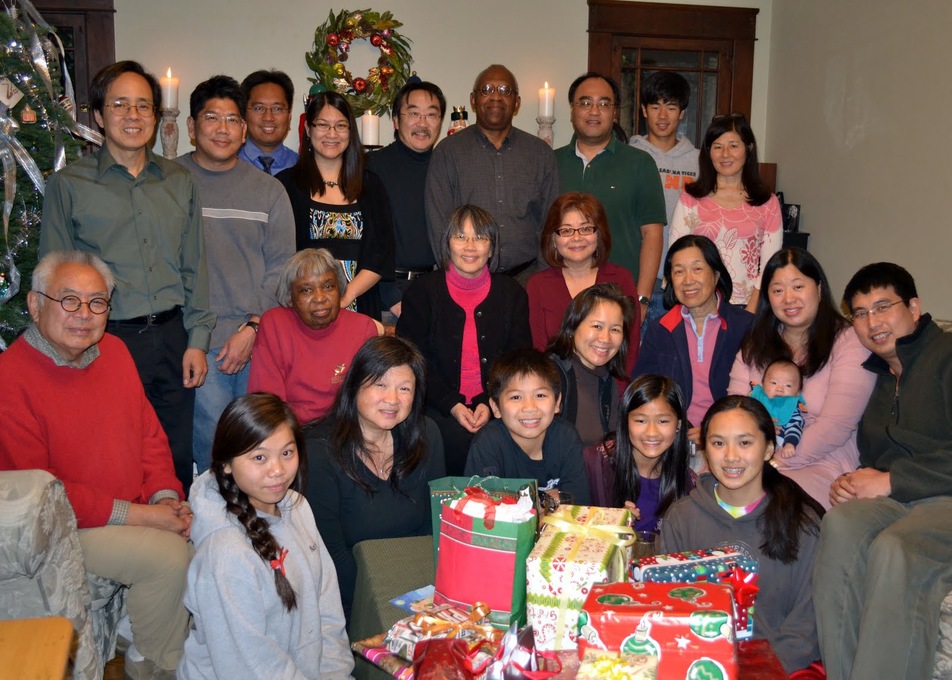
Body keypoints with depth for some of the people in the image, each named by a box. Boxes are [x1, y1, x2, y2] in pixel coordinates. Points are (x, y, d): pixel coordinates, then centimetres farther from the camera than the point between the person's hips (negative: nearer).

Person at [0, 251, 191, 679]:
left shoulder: (113, 351, 7)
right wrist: (137, 515, -20)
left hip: (139, 511, 7)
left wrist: (165, 496, -7)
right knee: (168, 554, -24)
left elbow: (150, 433, 11)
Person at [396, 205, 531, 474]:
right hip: (439, 407, -1)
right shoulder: (423, 292, 5)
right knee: (458, 440, -30)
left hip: (495, 405, 2)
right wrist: (452, 405, -13)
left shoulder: (512, 293, 10)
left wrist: (491, 404, -10)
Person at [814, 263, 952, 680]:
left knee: (893, 548, -37)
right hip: (894, 500, 5)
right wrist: (854, 482, 5)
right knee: (841, 524, -30)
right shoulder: (877, 374, 23)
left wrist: (889, 481, -11)